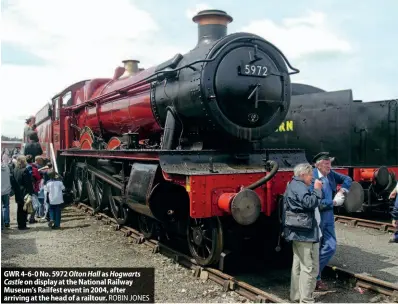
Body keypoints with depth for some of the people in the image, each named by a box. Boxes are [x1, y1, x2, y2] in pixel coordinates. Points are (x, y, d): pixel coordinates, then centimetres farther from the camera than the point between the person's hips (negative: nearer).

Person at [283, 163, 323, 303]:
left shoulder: (294, 185, 20)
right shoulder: (299, 186, -14)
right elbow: (310, 203, -24)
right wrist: (317, 190, -14)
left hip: (298, 231, 11)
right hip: (304, 232, -11)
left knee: (298, 264, 16)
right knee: (309, 267, -7)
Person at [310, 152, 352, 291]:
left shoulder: (330, 174, 4)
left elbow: (347, 179, 16)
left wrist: (342, 191, -2)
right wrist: (334, 202, -15)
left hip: (328, 216, 8)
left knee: (330, 247, 11)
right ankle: (313, 278, 20)